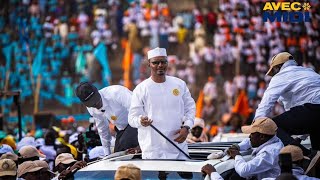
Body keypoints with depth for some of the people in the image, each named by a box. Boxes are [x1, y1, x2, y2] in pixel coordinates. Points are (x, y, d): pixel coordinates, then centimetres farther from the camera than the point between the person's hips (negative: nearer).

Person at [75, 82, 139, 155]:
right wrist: (107, 154, 14)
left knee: (125, 143, -28)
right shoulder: (91, 109, -6)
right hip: (122, 128, 7)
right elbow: (102, 129, 10)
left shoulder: (115, 93, -29)